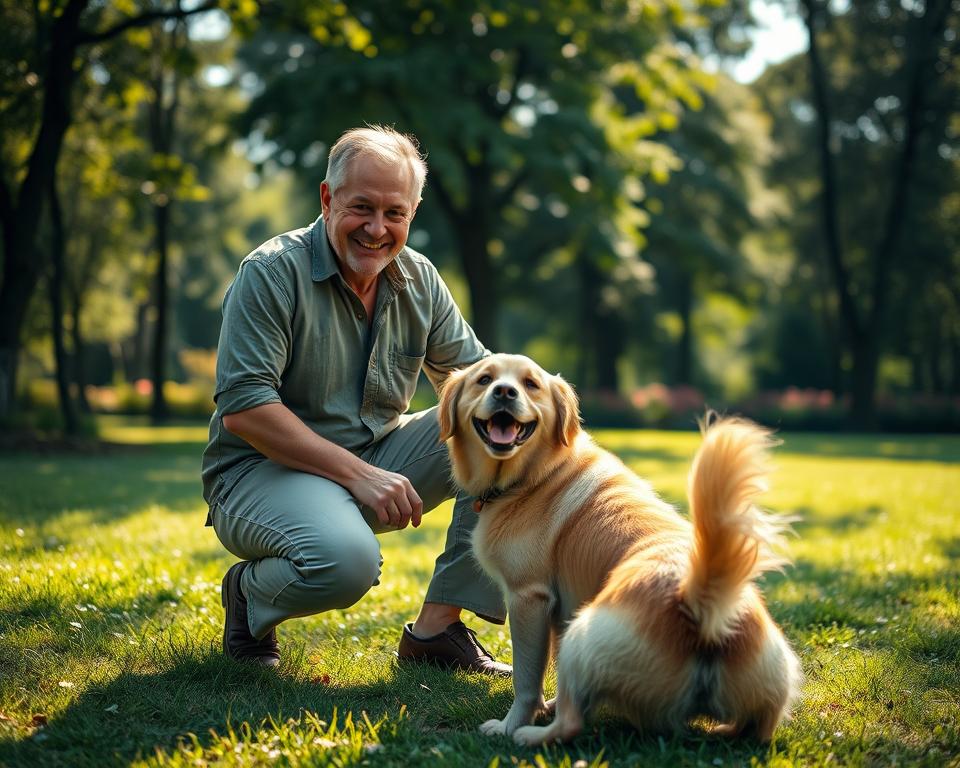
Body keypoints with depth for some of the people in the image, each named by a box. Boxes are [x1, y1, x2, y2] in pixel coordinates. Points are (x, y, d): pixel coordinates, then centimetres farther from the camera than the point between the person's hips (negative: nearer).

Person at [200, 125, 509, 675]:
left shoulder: (419, 280, 4)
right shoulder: (271, 273, -15)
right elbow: (241, 408, -22)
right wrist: (357, 474, -27)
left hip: (376, 459, 7)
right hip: (264, 467, -7)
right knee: (346, 558, -38)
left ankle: (438, 626, -8)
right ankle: (249, 594, -1)